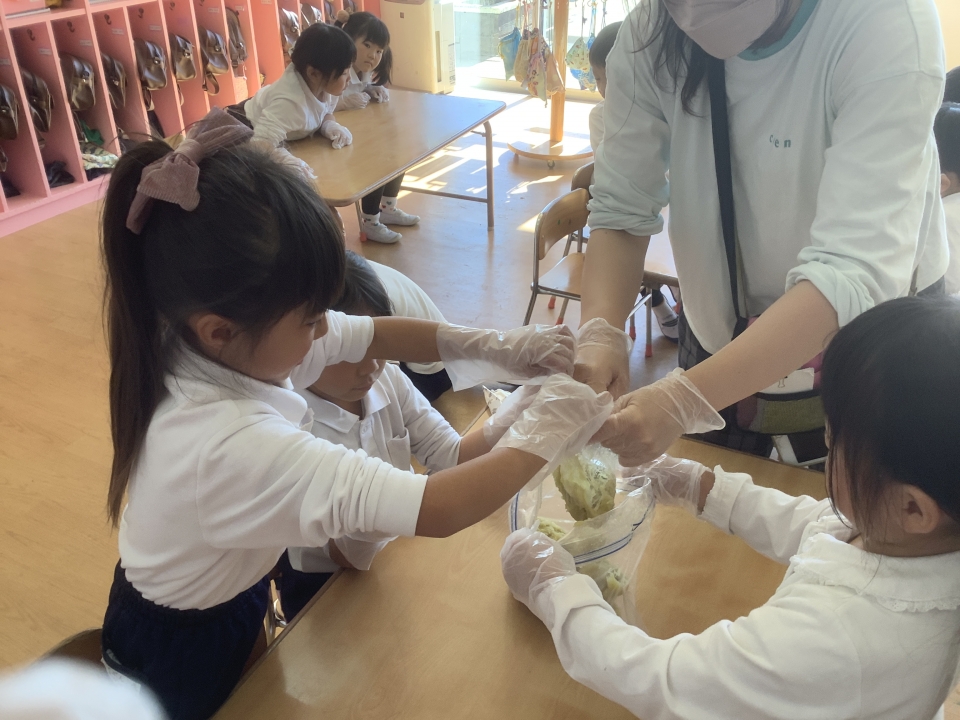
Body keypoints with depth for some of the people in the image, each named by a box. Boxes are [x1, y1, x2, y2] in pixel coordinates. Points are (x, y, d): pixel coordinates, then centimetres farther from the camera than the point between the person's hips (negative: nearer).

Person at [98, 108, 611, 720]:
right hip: (184, 653, -6)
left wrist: (493, 348, -15)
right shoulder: (235, 445, -44)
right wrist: (543, 436, -29)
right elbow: (438, 510, -44)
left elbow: (372, 336, -7)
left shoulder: (214, 342, -20)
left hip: (223, 597, 6)